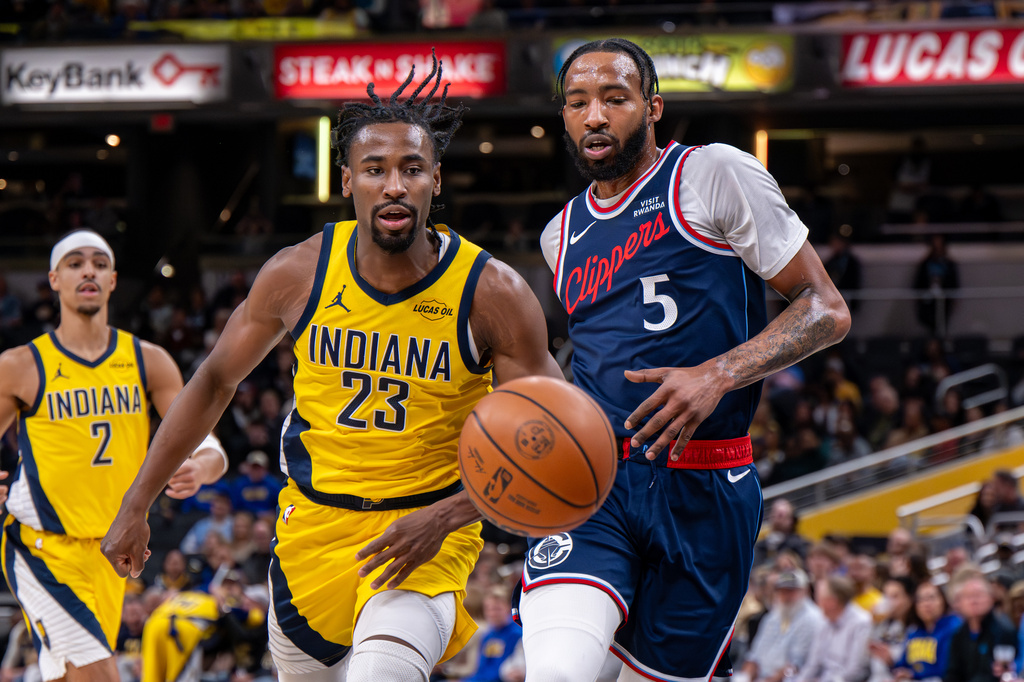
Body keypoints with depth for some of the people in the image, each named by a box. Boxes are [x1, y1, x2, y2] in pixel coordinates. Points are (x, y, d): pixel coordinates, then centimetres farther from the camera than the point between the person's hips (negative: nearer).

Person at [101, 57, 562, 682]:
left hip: (429, 535, -4)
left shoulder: (492, 294, -15)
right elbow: (217, 380, 8)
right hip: (314, 526, 4)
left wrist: (447, 515, -25)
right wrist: (137, 506, 9)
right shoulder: (298, 275, -8)